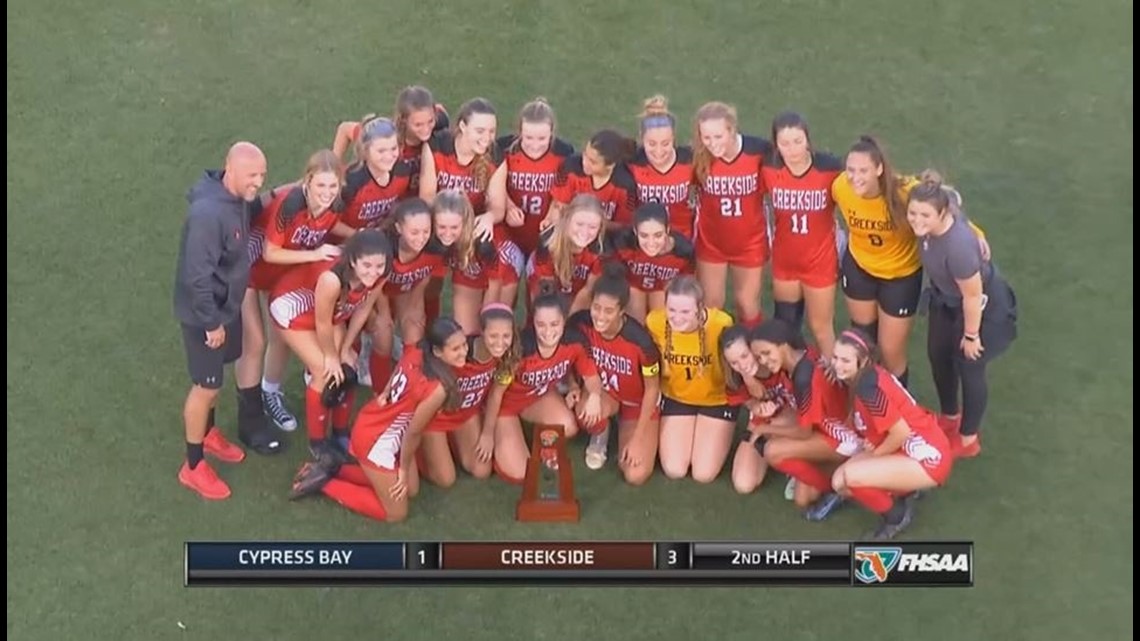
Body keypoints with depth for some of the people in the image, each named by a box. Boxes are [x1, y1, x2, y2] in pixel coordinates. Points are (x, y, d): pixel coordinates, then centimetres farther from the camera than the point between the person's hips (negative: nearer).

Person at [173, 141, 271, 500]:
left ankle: (209, 434, 48)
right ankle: (193, 467, 19)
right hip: (204, 313, -8)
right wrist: (212, 322, -22)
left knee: (214, 378, 25)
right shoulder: (208, 213, -32)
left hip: (227, 305, 8)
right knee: (206, 386, 3)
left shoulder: (238, 199, -4)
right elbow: (197, 276, -29)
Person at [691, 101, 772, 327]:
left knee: (747, 305, 14)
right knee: (710, 307, 12)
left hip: (750, 242, 0)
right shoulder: (698, 157, -22)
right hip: (710, 242, 0)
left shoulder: (760, 150, -22)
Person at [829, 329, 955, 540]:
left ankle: (896, 516, 2)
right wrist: (870, 445, -5)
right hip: (908, 450, 9)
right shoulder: (863, 377, 1)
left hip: (927, 458, -9)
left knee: (849, 477, -24)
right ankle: (902, 491, 16)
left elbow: (901, 432, -23)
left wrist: (874, 454, -7)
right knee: (840, 482, -2)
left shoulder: (869, 387, -26)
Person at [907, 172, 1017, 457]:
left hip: (985, 307, -8)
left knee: (968, 366, 10)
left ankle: (968, 440, 34)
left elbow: (973, 295, -29)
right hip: (947, 299, 8)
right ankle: (950, 417, 49)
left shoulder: (958, 246, -44)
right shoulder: (927, 226, -25)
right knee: (938, 355, 22)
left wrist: (971, 335, -15)